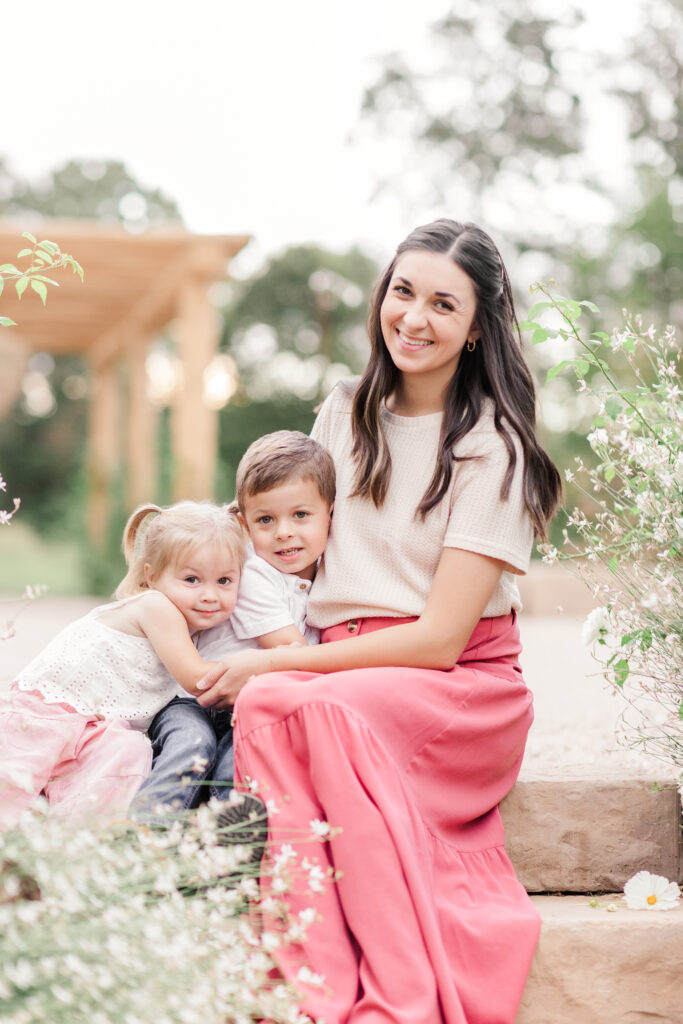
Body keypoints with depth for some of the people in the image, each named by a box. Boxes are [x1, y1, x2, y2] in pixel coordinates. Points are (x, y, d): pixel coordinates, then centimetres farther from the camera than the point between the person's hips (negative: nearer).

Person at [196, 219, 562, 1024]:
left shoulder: (492, 445, -6)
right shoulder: (343, 413, 13)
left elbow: (441, 637, -12)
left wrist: (271, 662, -13)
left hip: (461, 686, -4)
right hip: (339, 670, 4)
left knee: (322, 707, -36)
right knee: (263, 706, -31)